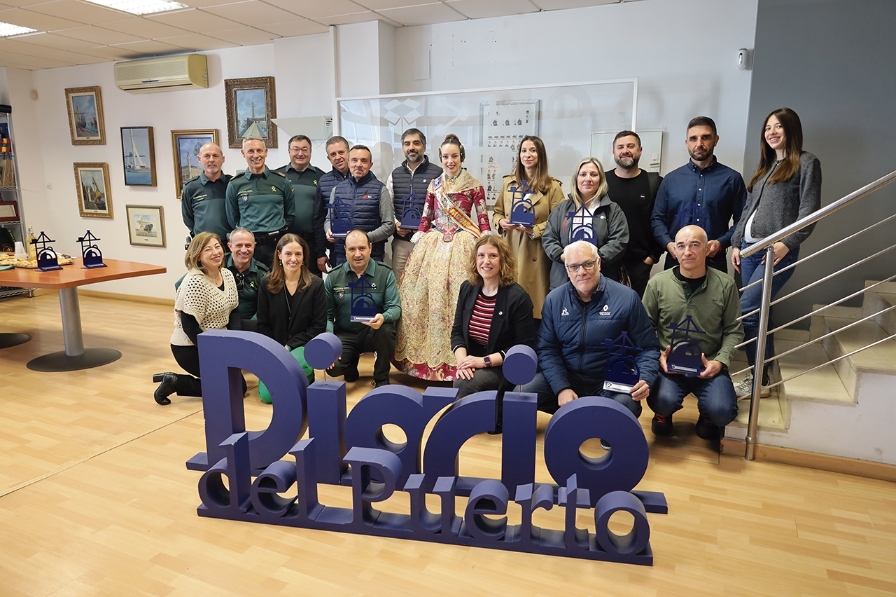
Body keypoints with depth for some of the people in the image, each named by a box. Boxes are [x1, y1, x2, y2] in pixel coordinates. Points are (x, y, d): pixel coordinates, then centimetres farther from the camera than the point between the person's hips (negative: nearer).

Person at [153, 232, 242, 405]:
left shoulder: (227, 274, 1)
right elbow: (189, 325, -22)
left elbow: (233, 311, 5)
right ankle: (175, 382, 1)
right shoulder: (194, 282, -22)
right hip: (190, 347, -8)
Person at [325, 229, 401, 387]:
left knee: (386, 329, -36)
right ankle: (352, 360, 16)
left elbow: (395, 307, -12)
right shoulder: (333, 277, -1)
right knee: (333, 367, -26)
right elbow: (327, 314, 1)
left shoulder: (385, 273, -5)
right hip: (344, 335, 1)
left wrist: (383, 317, -36)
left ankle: (381, 378, -7)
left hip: (374, 333, 0)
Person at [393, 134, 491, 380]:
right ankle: (427, 354, 12)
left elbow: (483, 220, 0)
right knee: (425, 293, 0)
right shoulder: (434, 186, 13)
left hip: (462, 244, -4)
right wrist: (418, 242, 6)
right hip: (434, 243, 4)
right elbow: (425, 218, 15)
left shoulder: (474, 186, 1)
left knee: (459, 295, -9)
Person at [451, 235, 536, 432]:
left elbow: (524, 347, -14)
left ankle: (495, 415, -1)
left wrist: (484, 361, -20)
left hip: (504, 369, -4)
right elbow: (457, 332, 6)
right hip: (472, 363, 4)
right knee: (460, 382, -28)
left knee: (467, 385, -30)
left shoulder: (517, 296, -13)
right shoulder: (467, 288, 3)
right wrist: (462, 360, -15)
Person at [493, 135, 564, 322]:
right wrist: (501, 222, -4)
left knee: (533, 299, -1)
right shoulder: (508, 183, 12)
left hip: (536, 254, -3)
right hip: (511, 250, 3)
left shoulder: (552, 186, -1)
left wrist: (535, 230, -18)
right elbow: (497, 212, 18)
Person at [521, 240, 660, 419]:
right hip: (565, 377, 3)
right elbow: (546, 349, -1)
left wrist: (645, 379, -21)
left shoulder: (626, 298, -6)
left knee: (625, 407, -35)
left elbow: (647, 348, -1)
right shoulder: (554, 299, 1)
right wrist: (561, 388, -15)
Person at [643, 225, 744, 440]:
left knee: (722, 411, -24)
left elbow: (734, 330, 6)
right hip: (669, 364, 0)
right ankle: (663, 414, 11)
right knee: (664, 402, -30)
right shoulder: (657, 283, -1)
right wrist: (657, 356, -10)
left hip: (709, 366, 1)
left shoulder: (725, 284, 0)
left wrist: (720, 361, -8)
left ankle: (707, 418, 17)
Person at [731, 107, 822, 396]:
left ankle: (758, 381, -2)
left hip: (777, 251, -7)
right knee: (758, 312, 7)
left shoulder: (806, 163, 0)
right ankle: (762, 374, 15)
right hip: (749, 248, 7)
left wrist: (787, 243, -19)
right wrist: (736, 243, 13)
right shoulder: (764, 166, 20)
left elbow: (809, 211, -8)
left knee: (747, 311, -14)